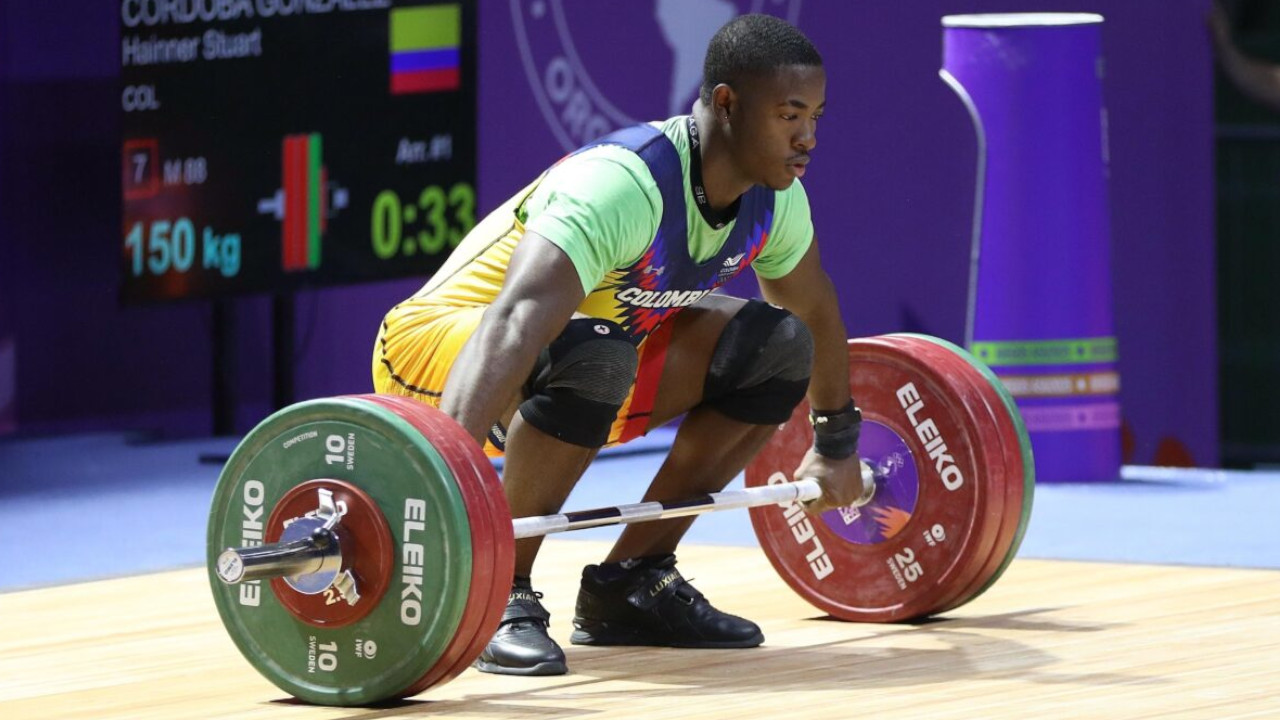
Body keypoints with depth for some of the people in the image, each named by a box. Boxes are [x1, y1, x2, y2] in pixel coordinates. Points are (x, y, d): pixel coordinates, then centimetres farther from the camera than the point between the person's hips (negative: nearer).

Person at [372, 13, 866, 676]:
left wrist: (836, 445, 24)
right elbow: (516, 325, -47)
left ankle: (628, 585, 2)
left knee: (776, 347, -4)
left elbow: (814, 309, 16)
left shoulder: (773, 198, -7)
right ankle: (499, 598, -22)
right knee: (592, 359, -39)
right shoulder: (624, 184, -34)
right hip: (442, 348, -9)